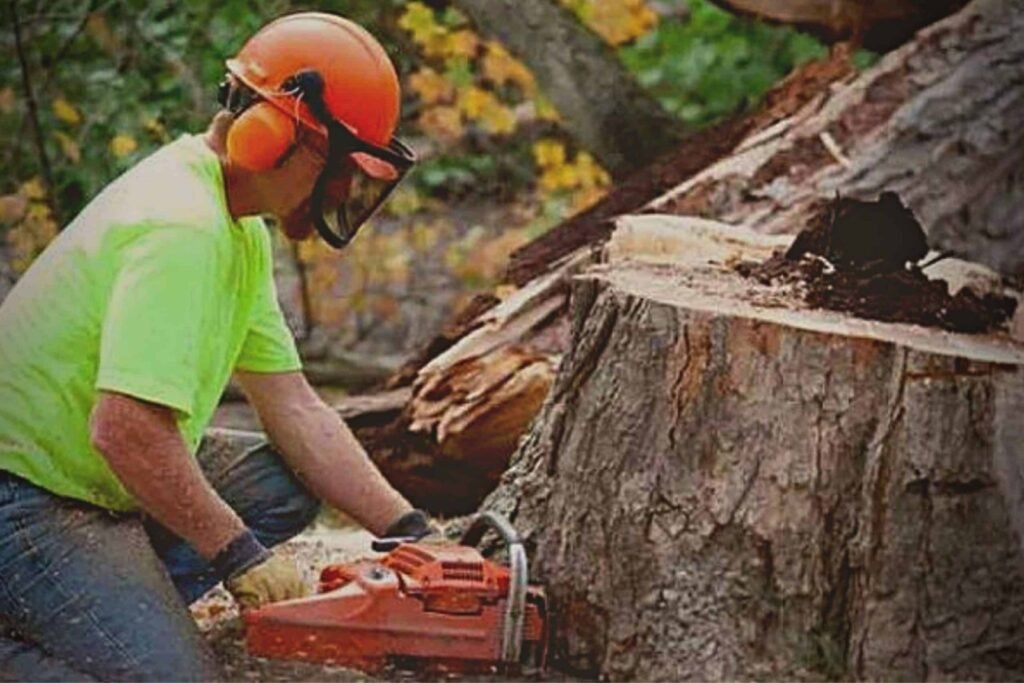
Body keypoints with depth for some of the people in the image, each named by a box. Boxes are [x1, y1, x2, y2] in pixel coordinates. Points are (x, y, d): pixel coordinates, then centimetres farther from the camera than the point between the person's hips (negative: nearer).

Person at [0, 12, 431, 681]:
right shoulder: (182, 227, -23)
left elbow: (294, 407, 10)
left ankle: (88, 621, 3)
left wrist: (409, 532, 3)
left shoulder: (239, 228, 10)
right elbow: (126, 429, -31)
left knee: (290, 486, 7)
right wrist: (240, 555, -20)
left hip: (105, 499, 10)